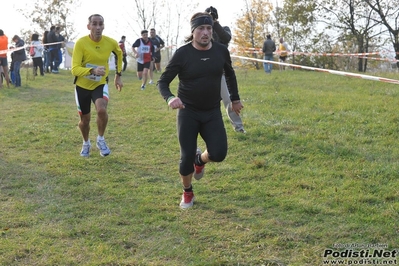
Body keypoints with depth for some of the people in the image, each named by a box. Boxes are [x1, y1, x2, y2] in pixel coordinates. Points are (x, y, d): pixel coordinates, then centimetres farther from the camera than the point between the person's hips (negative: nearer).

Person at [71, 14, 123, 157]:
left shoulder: (111, 42, -12)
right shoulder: (81, 43, -21)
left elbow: (119, 54, 14)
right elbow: (74, 69, -26)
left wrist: (118, 74, 15)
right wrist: (92, 71, -43)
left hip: (100, 84, 1)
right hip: (82, 86, 0)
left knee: (102, 109, -29)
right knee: (85, 119, 11)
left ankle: (101, 140, -3)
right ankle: (86, 144, 43)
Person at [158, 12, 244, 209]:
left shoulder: (221, 51, -3)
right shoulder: (182, 54, -13)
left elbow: (230, 74, 17)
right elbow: (163, 82, -9)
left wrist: (235, 99, 21)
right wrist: (170, 98, -30)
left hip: (212, 112, 2)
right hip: (188, 112, -2)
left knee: (218, 154, -12)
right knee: (186, 157, -4)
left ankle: (200, 159, 26)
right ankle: (187, 193, 25)